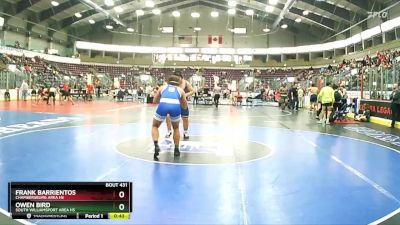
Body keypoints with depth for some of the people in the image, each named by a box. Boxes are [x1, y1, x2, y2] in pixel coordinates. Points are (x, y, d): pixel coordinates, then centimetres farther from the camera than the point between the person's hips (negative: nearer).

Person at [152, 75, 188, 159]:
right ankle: (176, 149, 27)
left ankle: (156, 145, 3)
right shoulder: (180, 90, 30)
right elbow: (185, 107, 36)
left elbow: (154, 101, 38)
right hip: (176, 106, 0)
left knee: (155, 126, 25)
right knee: (176, 128, 30)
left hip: (163, 105, 0)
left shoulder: (162, 87, 31)